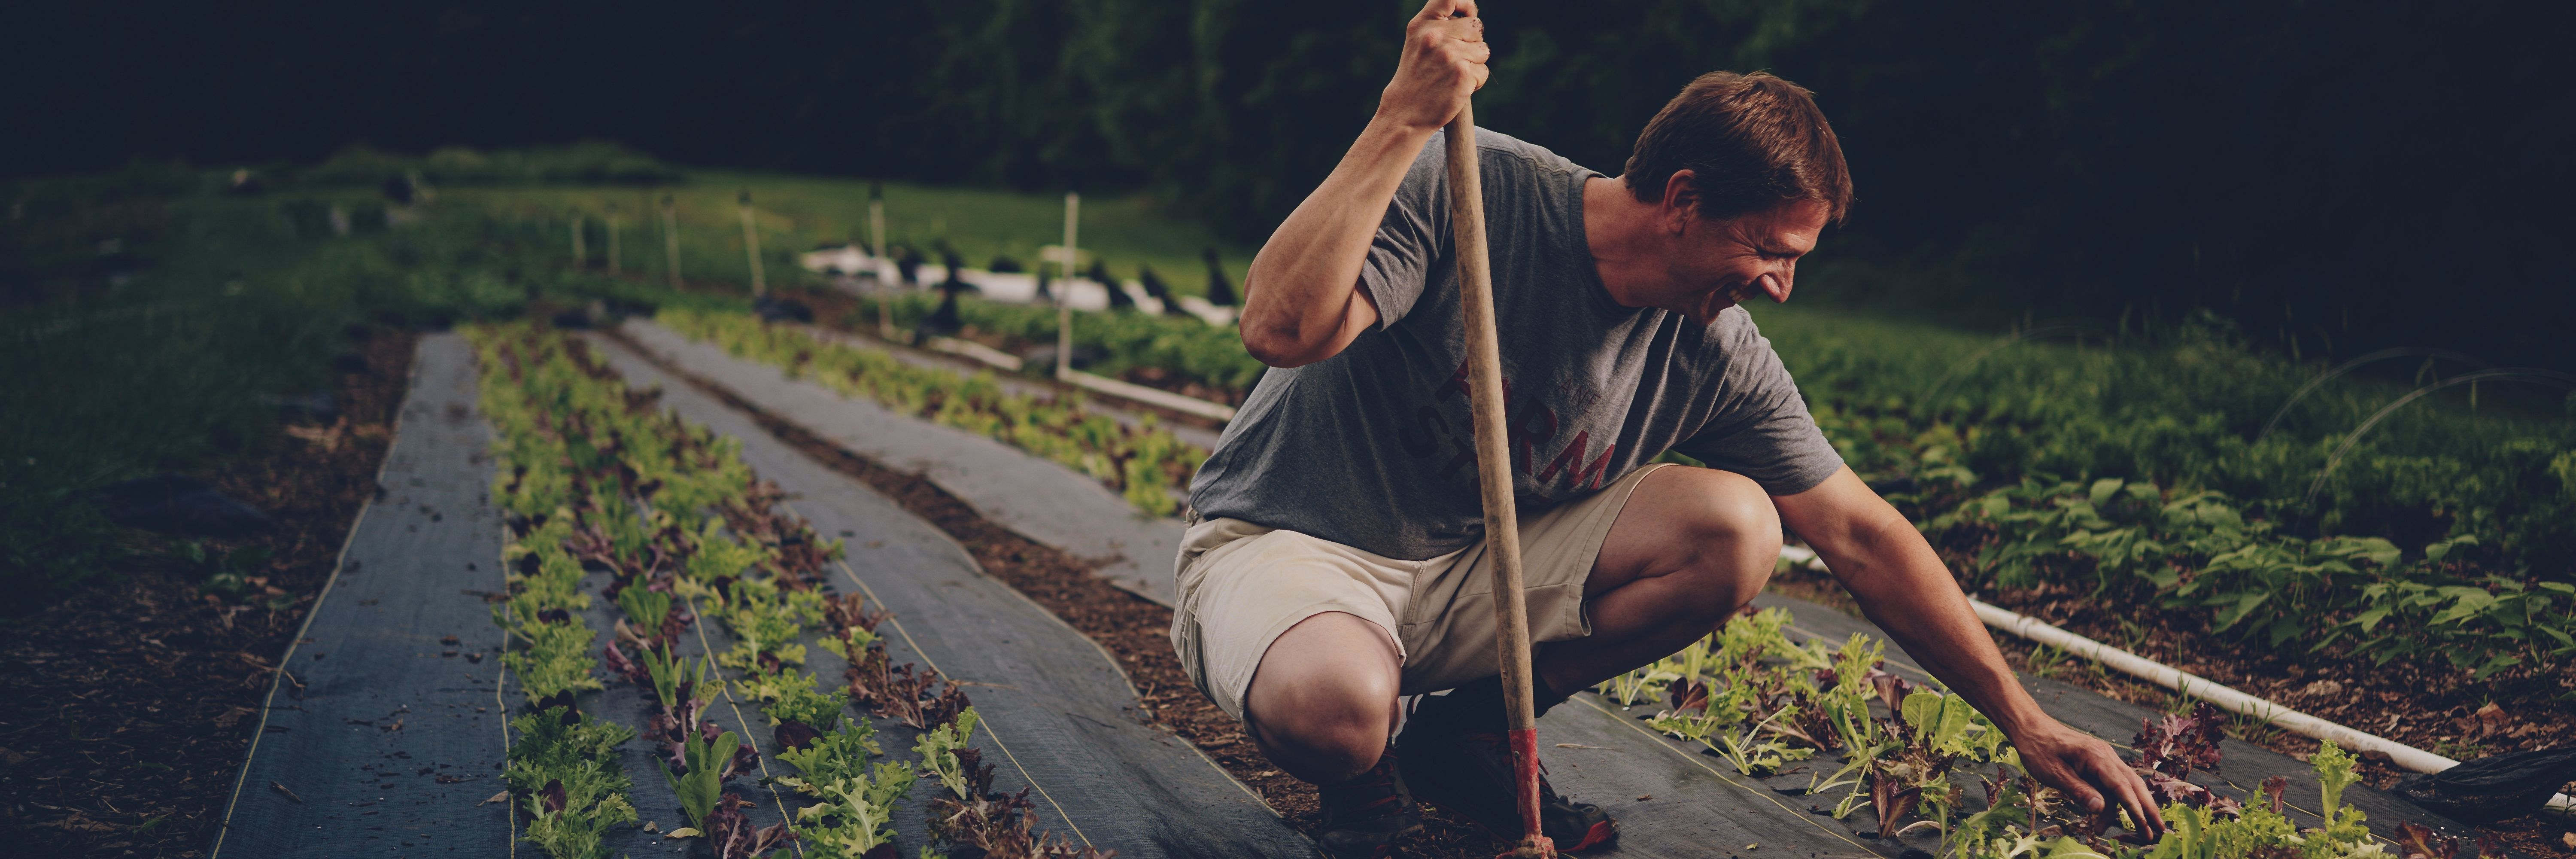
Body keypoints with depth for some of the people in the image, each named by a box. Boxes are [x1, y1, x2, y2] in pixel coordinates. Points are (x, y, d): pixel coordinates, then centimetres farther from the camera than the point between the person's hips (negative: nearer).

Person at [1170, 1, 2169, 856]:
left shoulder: (1716, 356, -6)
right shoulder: (1466, 188, -21)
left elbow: (1861, 536, 0)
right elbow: (1282, 328, -33)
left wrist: (2024, 721, 2)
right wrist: (1404, 122, -38)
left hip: (1473, 574, 5)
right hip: (1281, 547, -5)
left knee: (1736, 526, -17)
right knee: (1338, 702, -41)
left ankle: (1470, 733, 3)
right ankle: (1359, 774, 1)